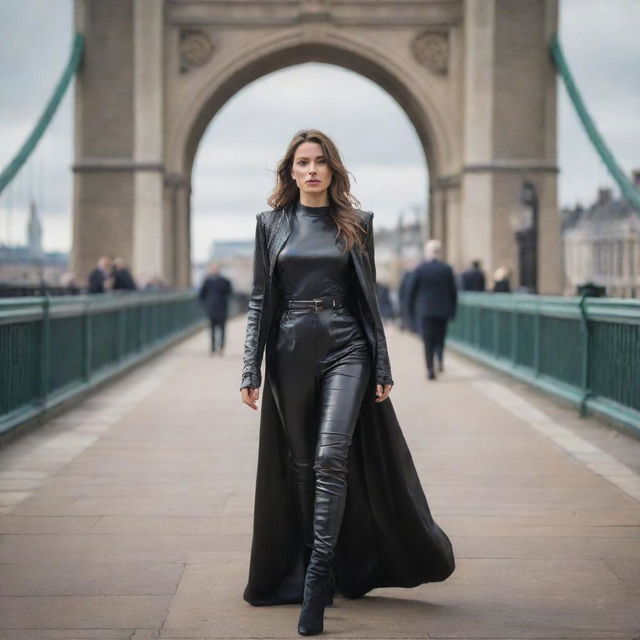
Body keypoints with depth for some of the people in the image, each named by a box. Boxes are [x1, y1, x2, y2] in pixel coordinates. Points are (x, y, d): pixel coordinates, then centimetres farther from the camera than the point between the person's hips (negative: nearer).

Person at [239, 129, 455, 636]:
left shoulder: (356, 223, 6)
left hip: (345, 348, -2)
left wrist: (383, 368, 2)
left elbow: (369, 299, 7)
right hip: (291, 350, 2)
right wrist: (251, 369, -1)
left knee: (331, 457, -16)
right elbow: (260, 299, 7)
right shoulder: (272, 223, 8)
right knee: (301, 466, 8)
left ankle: (317, 580, -16)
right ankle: (305, 572, 22)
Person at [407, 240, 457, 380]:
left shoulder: (420, 268, -5)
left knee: (428, 339, 0)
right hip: (443, 309, 2)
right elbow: (453, 291, 1)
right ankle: (440, 361, -2)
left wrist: (411, 309, 9)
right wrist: (452, 310, 10)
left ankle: (430, 368, -7)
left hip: (425, 310, -2)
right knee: (440, 337, 16)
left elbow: (412, 290, -1)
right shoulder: (447, 269, -1)